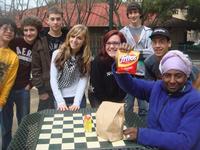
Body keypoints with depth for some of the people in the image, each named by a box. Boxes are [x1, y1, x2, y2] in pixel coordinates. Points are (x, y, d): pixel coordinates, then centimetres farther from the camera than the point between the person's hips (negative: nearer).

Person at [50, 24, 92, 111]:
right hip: (60, 98, 0)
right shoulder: (57, 54, -3)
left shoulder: (86, 58, -2)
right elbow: (53, 79, -6)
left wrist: (76, 102, -20)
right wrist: (60, 101, -14)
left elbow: (83, 80, -10)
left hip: (78, 98, 0)